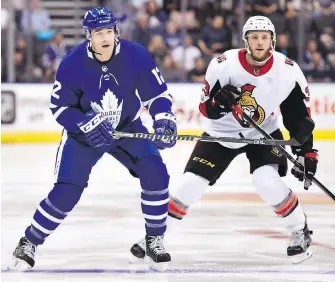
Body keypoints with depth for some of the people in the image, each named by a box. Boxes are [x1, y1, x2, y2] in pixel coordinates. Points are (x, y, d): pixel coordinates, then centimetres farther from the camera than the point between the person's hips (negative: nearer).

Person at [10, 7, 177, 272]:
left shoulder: (137, 56, -20)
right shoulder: (73, 64, -22)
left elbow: (157, 92, -9)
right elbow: (59, 107, -13)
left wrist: (164, 120, -26)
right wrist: (87, 125, -28)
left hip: (128, 128, 2)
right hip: (84, 133, -2)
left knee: (156, 175, -18)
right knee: (67, 190, -14)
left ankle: (155, 240, 0)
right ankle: (29, 243, 5)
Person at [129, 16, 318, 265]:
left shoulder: (288, 71, -19)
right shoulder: (223, 65, -22)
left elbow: (299, 116, -9)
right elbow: (206, 109, -15)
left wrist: (306, 153, -14)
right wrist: (219, 102, -38)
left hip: (263, 133, 0)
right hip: (222, 133, 1)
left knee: (268, 181, -25)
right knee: (191, 184, -8)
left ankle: (301, 232, -3)